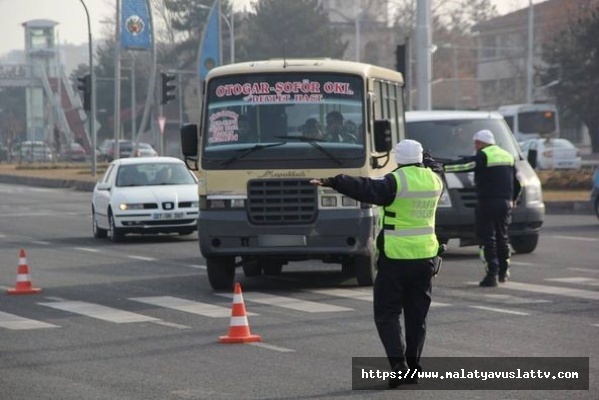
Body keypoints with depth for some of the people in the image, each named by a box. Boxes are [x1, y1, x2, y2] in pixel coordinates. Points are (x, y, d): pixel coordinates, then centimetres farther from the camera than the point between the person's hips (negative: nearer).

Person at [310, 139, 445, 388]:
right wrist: (428, 162, 48)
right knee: (417, 315, 13)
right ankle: (413, 368, 15)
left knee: (387, 314, 1)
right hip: (425, 257, 6)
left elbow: (366, 190, -27)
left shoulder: (396, 182, -14)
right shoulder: (434, 179, 5)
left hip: (395, 258, -6)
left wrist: (333, 182, -32)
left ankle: (398, 363, -12)